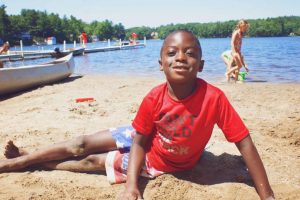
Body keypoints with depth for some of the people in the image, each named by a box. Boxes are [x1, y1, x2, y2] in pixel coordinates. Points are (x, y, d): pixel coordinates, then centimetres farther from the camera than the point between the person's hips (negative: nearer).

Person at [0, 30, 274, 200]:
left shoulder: (214, 97, -34)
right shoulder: (154, 99, -25)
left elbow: (244, 141, -29)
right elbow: (139, 141, -16)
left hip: (160, 163, -2)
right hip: (143, 140, 2)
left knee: (91, 162, 1)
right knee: (81, 146, 2)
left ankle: (23, 162, 23)